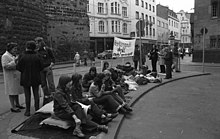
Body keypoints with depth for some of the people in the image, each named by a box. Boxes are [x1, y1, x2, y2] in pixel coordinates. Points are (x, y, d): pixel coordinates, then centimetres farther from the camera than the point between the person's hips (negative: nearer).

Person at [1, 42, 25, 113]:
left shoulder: (12, 56, 19)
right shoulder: (5, 56, -11)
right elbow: (5, 66, -22)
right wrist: (14, 61, -21)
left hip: (15, 76, 9)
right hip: (10, 77, -9)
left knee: (16, 90, 14)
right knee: (12, 91, -5)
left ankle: (17, 104, 24)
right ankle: (13, 107, 0)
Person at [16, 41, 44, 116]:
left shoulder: (22, 56, -11)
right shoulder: (37, 56, -8)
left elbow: (18, 67, -8)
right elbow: (41, 67, -3)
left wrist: (24, 71, 11)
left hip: (25, 79, -1)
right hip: (36, 78, 1)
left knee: (27, 95, 8)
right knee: (36, 94, 10)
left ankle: (28, 111, 14)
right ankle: (37, 110, 16)